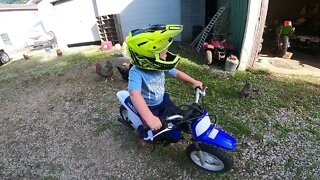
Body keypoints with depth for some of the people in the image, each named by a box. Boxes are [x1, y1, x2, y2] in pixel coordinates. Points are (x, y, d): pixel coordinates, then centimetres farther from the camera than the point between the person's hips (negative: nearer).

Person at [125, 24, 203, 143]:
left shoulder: (159, 65, -14)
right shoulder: (136, 72, -34)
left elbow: (176, 73, 1)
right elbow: (135, 94, -50)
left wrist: (194, 82, -2)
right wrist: (150, 118, -61)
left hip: (162, 99, 6)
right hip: (148, 106, -5)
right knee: (155, 131, -10)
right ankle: (142, 133, 25)